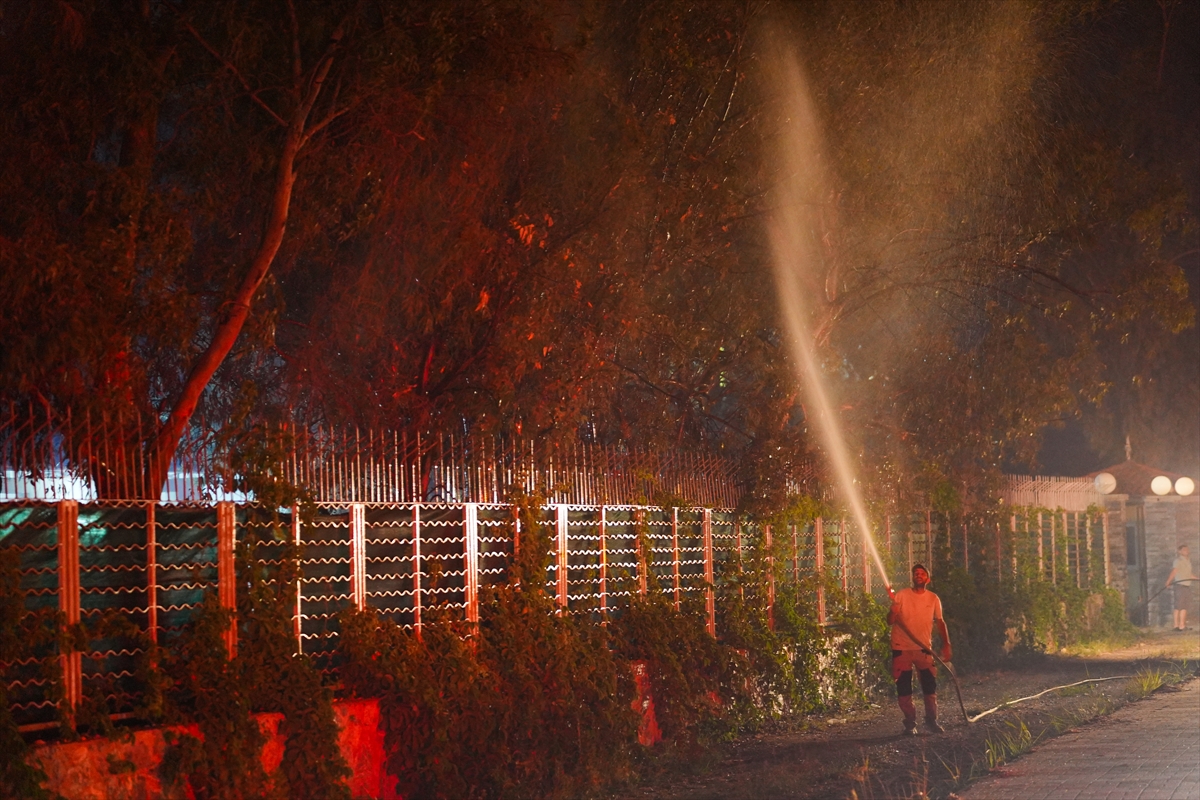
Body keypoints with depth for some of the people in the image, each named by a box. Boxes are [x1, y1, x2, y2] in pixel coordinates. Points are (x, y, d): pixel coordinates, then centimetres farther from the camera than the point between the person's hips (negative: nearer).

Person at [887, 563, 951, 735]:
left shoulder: (933, 599, 4)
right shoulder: (901, 595, -2)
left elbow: (939, 622, 11)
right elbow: (890, 621, -3)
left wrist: (946, 644, 4)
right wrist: (893, 612, -25)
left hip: (924, 649, 1)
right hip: (902, 649, -1)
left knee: (930, 686, 0)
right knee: (904, 689, 1)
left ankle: (931, 721, 13)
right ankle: (910, 723, 11)